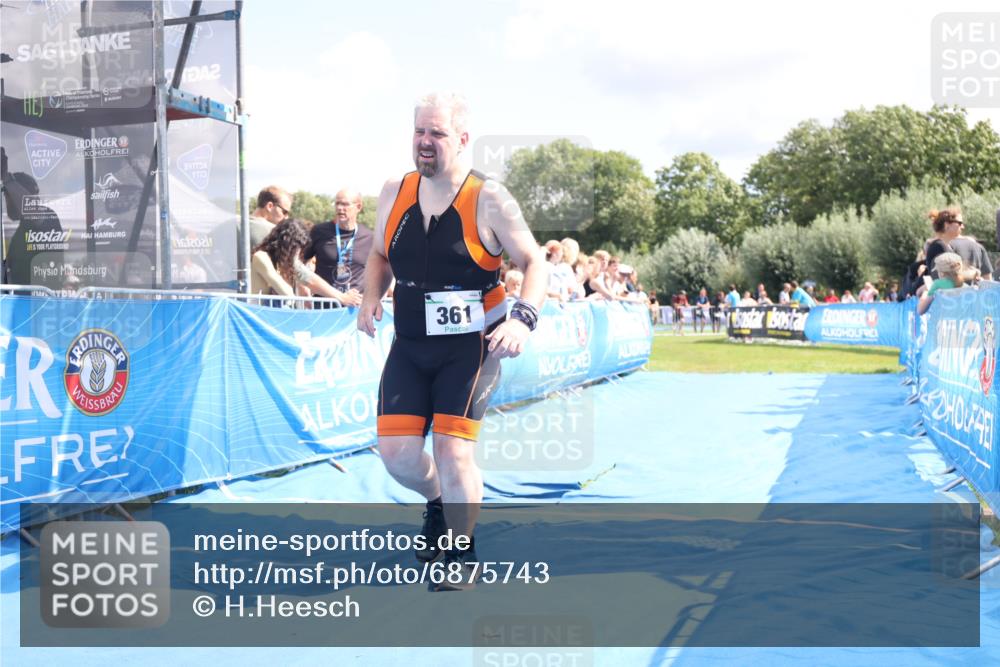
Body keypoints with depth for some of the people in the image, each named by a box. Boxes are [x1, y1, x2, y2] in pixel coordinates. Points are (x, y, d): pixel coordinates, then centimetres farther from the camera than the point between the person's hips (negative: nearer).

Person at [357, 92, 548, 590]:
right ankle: (436, 503, 35)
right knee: (396, 452, -1)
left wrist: (522, 318, -25)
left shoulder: (488, 199, -11)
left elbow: (535, 264, -8)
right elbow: (380, 254, 19)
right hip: (408, 347, 5)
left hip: (469, 347, -4)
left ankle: (463, 554, 14)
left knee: (452, 450, -10)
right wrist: (371, 296, -1)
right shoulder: (393, 194, 3)